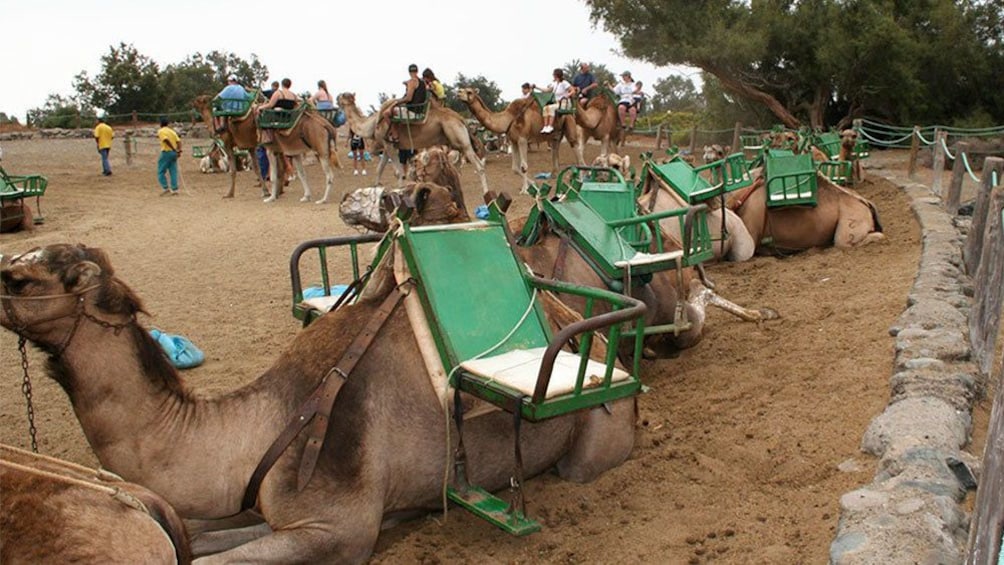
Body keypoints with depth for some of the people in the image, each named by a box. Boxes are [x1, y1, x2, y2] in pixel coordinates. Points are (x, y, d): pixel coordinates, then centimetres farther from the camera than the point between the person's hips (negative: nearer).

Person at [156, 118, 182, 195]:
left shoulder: (161, 131, -5)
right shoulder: (172, 131, 15)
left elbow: (166, 140, -21)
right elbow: (178, 141, 3)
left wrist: (174, 149, -20)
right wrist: (179, 150, -5)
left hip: (166, 152, -6)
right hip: (174, 153, 6)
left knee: (161, 171, 5)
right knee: (173, 171, 6)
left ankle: (165, 188, -2)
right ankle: (174, 189, 3)